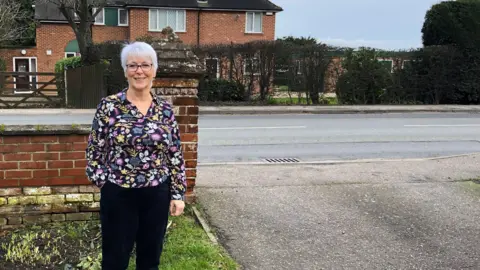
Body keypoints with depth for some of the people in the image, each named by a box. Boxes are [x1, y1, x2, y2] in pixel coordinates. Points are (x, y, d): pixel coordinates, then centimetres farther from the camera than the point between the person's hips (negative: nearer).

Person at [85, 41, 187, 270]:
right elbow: (95, 150, -1)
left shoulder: (165, 109, 1)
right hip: (118, 194, -2)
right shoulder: (108, 106, -6)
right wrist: (102, 181, -5)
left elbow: (176, 155, 3)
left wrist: (178, 194, 1)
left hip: (157, 194, 2)